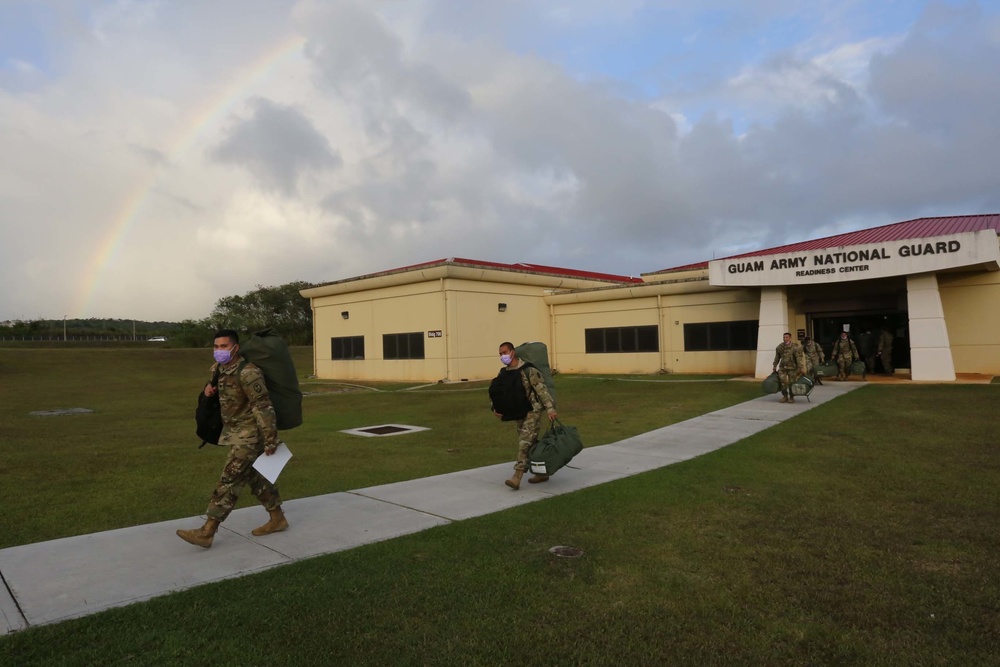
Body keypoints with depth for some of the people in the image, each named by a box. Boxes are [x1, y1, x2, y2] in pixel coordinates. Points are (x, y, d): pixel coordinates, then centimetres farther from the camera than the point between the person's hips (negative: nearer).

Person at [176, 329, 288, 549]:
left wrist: (270, 440, -23)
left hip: (250, 434, -10)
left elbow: (263, 407, -24)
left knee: (230, 480, -7)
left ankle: (207, 532, -1)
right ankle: (277, 519, 27)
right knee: (255, 477, 16)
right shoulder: (218, 368, 4)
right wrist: (209, 387, 4)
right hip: (236, 432, 10)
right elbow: (213, 376, 30)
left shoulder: (247, 373, -25)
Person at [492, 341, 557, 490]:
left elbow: (542, 389, -19)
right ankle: (542, 473, 27)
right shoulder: (503, 373, 6)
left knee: (524, 442, -14)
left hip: (533, 410, -8)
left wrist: (550, 409, -26)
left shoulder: (528, 370, -15)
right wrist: (495, 408, -4)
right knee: (531, 444, 14)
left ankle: (517, 478, -16)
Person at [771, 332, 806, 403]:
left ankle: (791, 397, 16)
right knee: (782, 381, -12)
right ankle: (785, 396, 2)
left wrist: (801, 368, -22)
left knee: (791, 383, -1)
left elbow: (799, 358, -17)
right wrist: (774, 366, 20)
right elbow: (777, 357, 16)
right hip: (782, 367, 3)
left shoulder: (795, 347, -12)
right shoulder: (779, 347, 4)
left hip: (792, 368, -3)